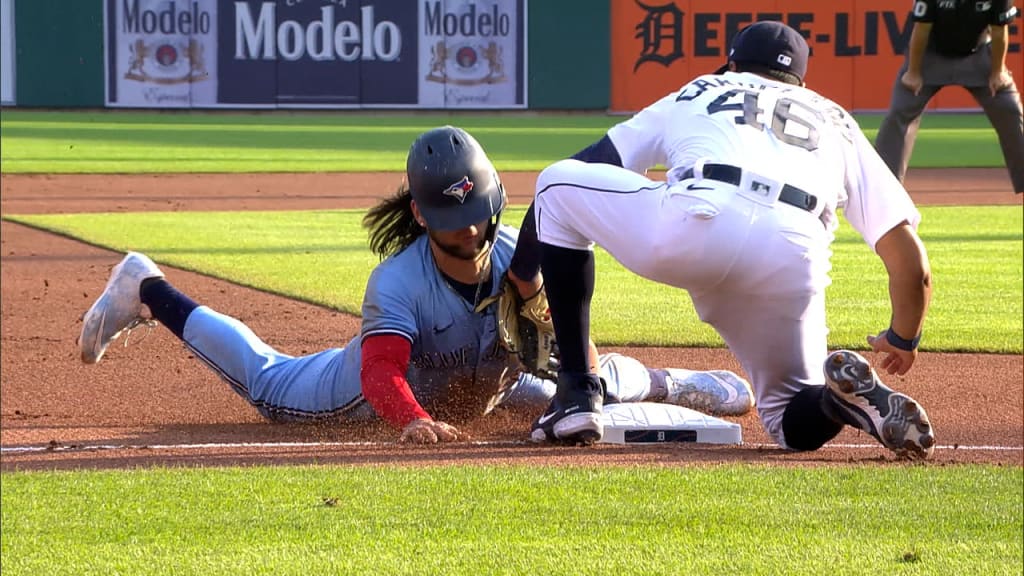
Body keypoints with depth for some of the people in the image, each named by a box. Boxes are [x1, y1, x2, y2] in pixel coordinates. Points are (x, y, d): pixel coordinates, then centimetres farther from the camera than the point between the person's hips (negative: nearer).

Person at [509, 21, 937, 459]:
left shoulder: (696, 94, 35)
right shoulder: (837, 123, 36)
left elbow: (575, 173, 35)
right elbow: (910, 260, 27)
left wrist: (522, 278, 45)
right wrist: (903, 339, 45)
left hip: (694, 227, -2)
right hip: (794, 269, 2)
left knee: (558, 187, 25)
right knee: (797, 425, 25)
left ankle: (576, 394, 16)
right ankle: (857, 395, -13)